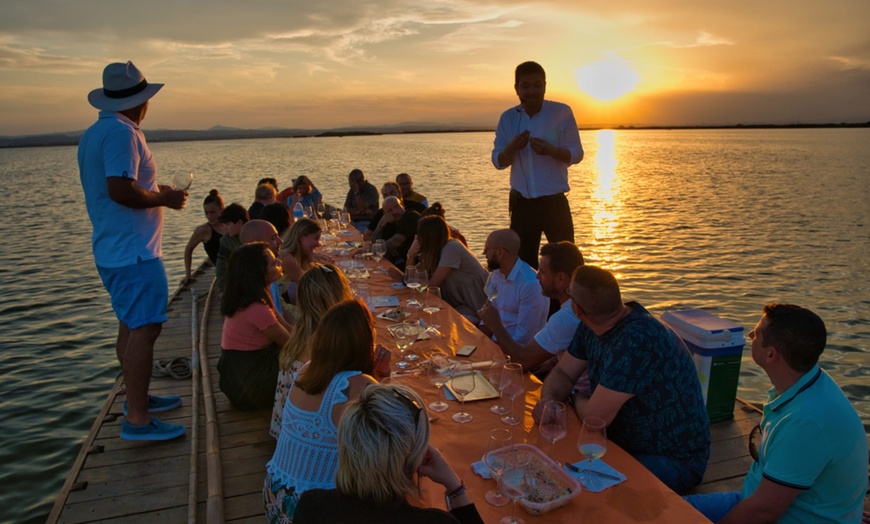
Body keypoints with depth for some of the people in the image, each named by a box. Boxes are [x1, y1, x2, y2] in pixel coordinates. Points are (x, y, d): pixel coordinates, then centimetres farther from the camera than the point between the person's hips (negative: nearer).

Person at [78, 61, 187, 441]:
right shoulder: (122, 132, -16)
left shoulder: (95, 132, 16)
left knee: (131, 325, 17)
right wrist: (165, 199, -12)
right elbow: (120, 189, -26)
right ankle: (137, 419, -5)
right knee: (145, 328, -9)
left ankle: (137, 397, 30)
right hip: (134, 251, -11)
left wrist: (155, 192, 21)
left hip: (112, 249, 11)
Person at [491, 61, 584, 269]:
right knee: (522, 262, 9)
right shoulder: (508, 118, 5)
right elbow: (498, 161, 4)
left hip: (554, 202, -3)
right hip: (522, 203, 3)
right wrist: (511, 148, -18)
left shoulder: (561, 112, -3)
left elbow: (576, 153, -5)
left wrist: (550, 150, -25)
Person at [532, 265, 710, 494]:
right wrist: (548, 399, -17)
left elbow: (594, 417, -29)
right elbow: (562, 372, 5)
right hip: (626, 442, 8)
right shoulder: (591, 327, -5)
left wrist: (575, 398, -7)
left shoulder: (636, 341, -33)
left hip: (673, 460, -8)